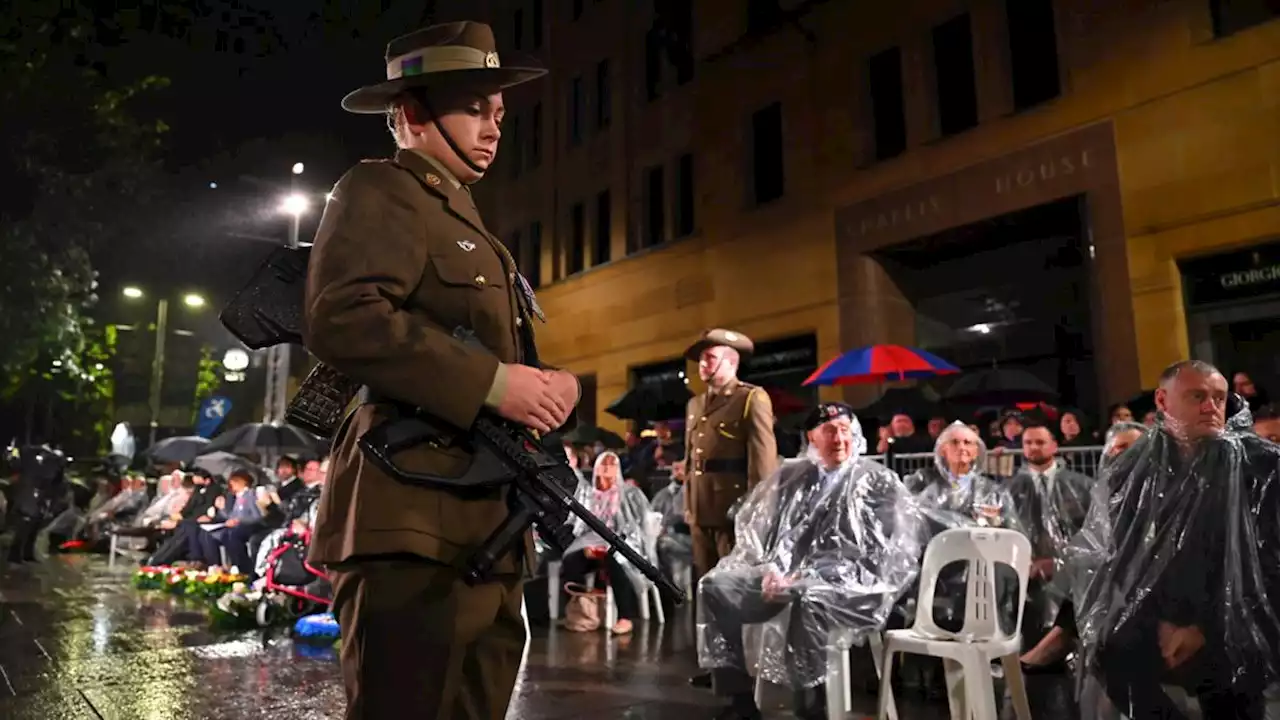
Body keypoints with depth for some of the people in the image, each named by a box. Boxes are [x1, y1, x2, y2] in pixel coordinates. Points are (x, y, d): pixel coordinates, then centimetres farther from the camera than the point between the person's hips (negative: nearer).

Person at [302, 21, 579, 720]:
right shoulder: (379, 190, -2)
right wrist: (492, 382, -20)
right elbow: (339, 317, -20)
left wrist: (554, 388, 5)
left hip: (488, 532, 10)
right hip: (414, 522, -9)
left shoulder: (469, 228, 26)